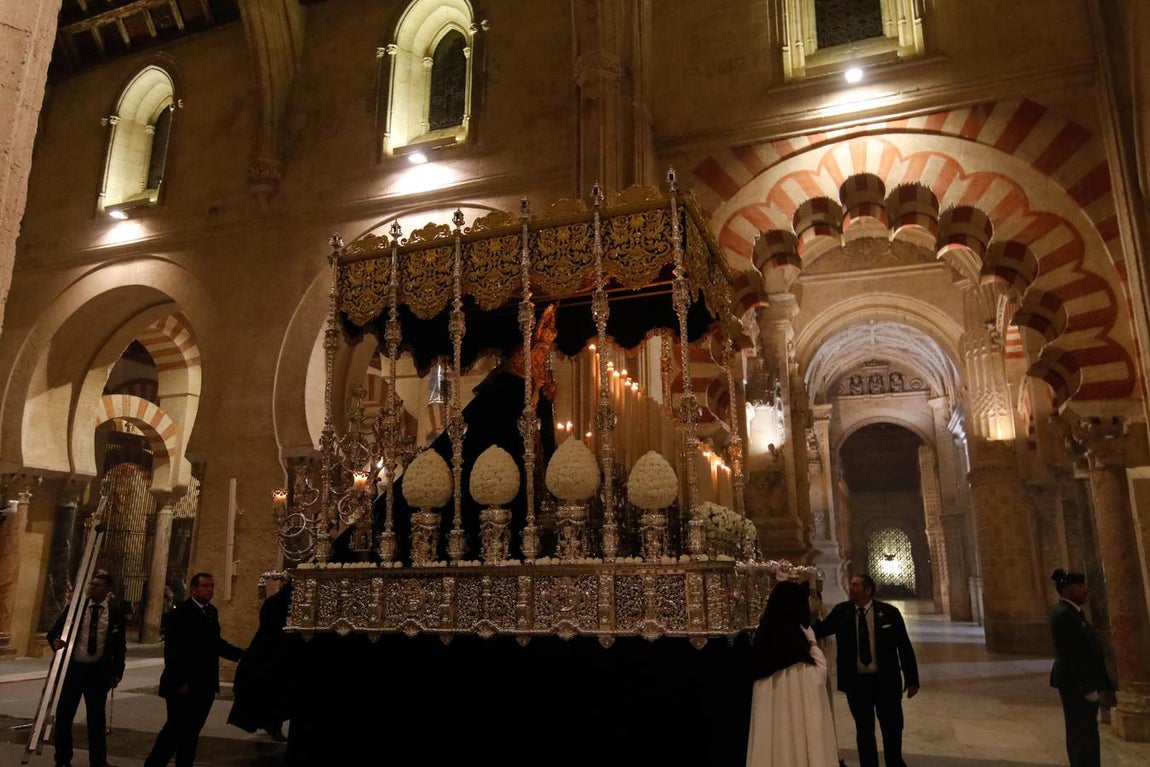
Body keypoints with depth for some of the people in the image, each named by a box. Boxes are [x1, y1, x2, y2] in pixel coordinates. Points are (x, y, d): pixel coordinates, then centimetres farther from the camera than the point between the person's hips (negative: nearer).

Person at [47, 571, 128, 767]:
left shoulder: (116, 611, -3)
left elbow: (121, 643, 2)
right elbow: (53, 631, 4)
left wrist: (117, 672, -1)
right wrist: (56, 641, -20)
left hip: (99, 671, -1)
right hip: (72, 668, 1)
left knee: (97, 718, 8)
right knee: (63, 715, 9)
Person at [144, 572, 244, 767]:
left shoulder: (211, 611, 10)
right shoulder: (180, 612, -13)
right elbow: (173, 650, -17)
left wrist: (242, 654, 1)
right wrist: (180, 682, -19)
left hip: (204, 685, 7)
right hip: (183, 685, -7)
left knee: (191, 732, 13)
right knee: (176, 730, 1)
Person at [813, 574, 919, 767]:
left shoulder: (889, 612, -7)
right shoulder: (841, 611, -2)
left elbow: (905, 647, -3)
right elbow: (818, 630, -6)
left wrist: (912, 680, -2)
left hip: (886, 681, -1)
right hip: (856, 682, 1)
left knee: (893, 727, 14)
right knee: (864, 730, 12)